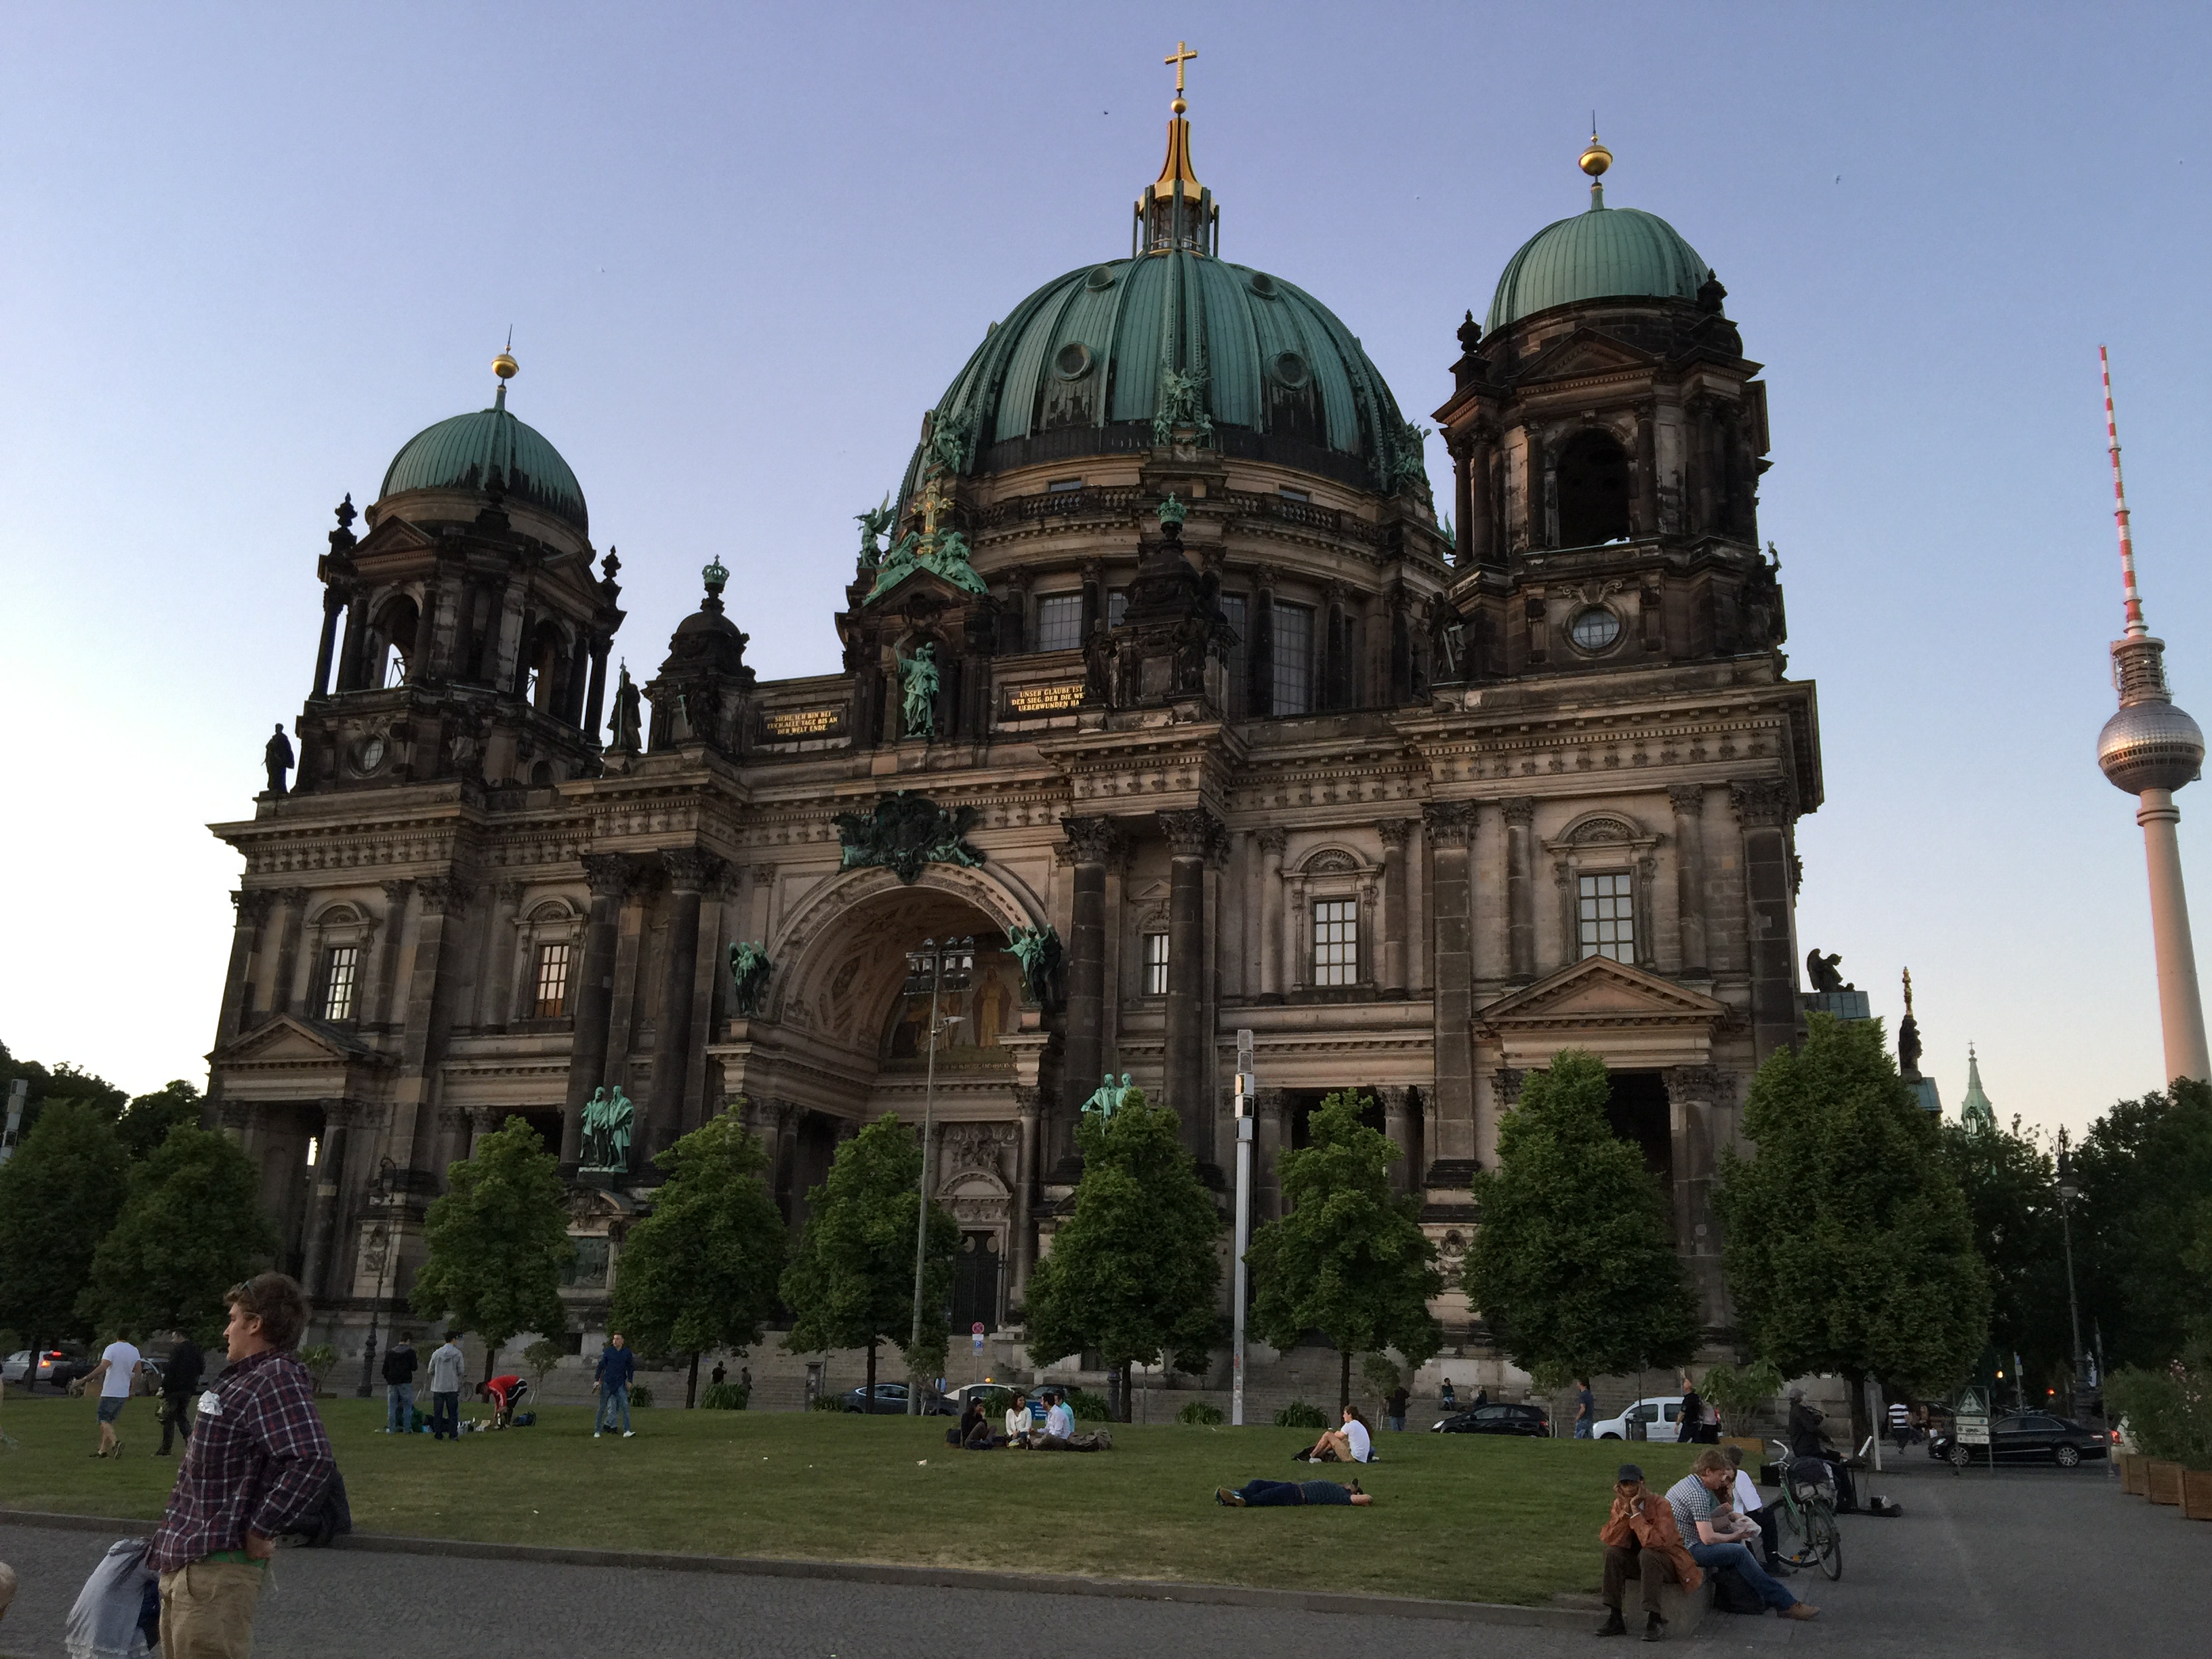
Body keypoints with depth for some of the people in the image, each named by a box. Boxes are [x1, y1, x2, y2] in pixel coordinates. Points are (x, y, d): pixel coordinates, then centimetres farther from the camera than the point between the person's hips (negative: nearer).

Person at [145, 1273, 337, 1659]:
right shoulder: (241, 1378, 16)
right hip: (183, 1564, 10)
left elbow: (313, 1461, -32)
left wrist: (260, 1531, -24)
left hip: (217, 1569, -10)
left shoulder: (278, 1378, -18)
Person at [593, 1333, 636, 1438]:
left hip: (620, 1384, 1)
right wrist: (597, 1380, -3)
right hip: (607, 1383, -1)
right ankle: (597, 1431, 17)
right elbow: (601, 1366, 3)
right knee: (602, 1407, 4)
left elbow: (630, 1368, 11)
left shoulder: (627, 1353, 3)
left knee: (625, 1406, -10)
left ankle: (627, 1431, -11)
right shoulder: (608, 1351, 0)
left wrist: (629, 1381, 4)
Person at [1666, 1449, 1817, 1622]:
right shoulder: (1697, 1494, -20)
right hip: (1686, 1549, -11)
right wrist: (1734, 1536, -7)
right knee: (1740, 1553, -16)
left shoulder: (1689, 1482, 12)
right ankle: (1785, 1604, -12)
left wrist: (1730, 1518, 5)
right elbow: (1708, 1538, -23)